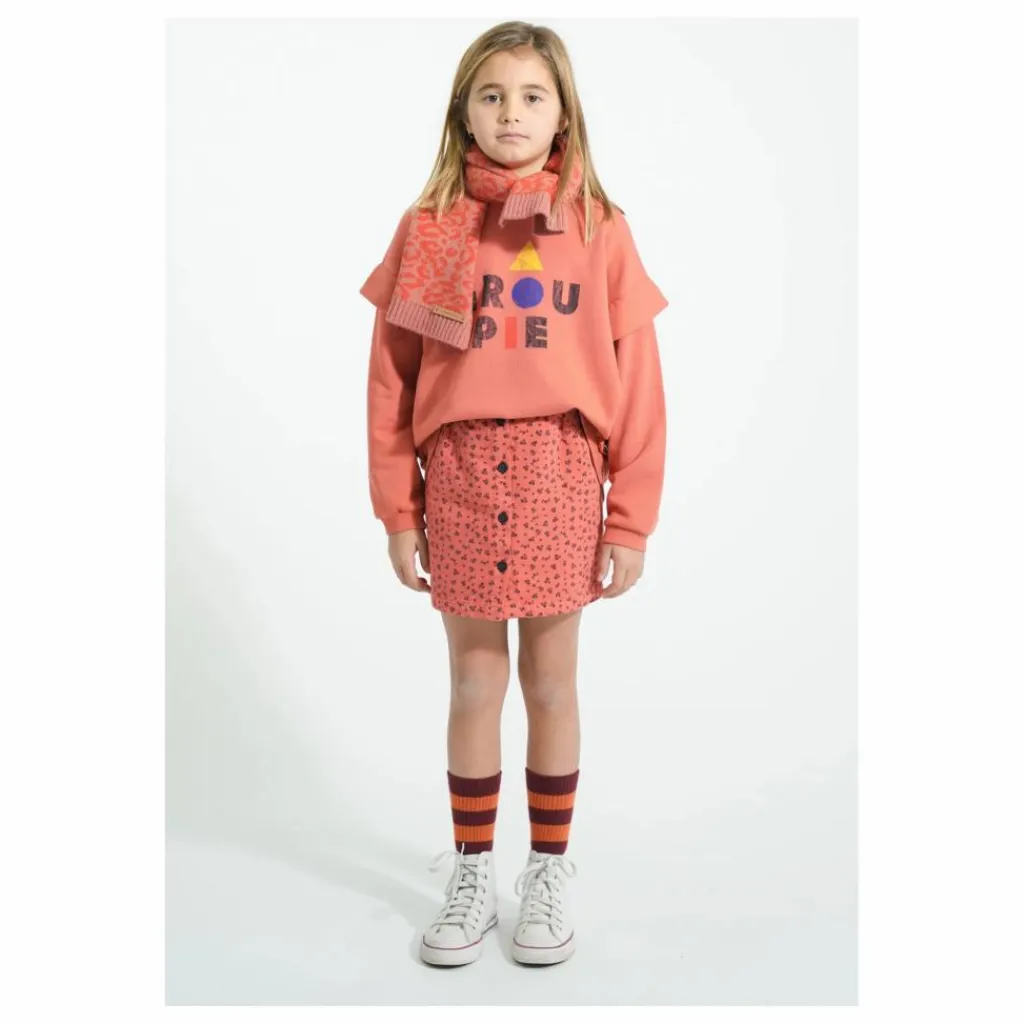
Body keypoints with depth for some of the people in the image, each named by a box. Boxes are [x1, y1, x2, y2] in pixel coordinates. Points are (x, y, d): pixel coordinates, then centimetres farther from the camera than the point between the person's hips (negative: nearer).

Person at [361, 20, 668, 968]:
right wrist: (397, 512, 1)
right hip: (460, 477, 1)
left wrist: (632, 519, -2)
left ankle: (551, 874, 30)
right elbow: (390, 376, 3)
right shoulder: (427, 228, 3)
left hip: (560, 475, 0)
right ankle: (472, 879, 28)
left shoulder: (599, 229, 1)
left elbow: (636, 381, 0)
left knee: (551, 686, 11)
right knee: (473, 687, 11)